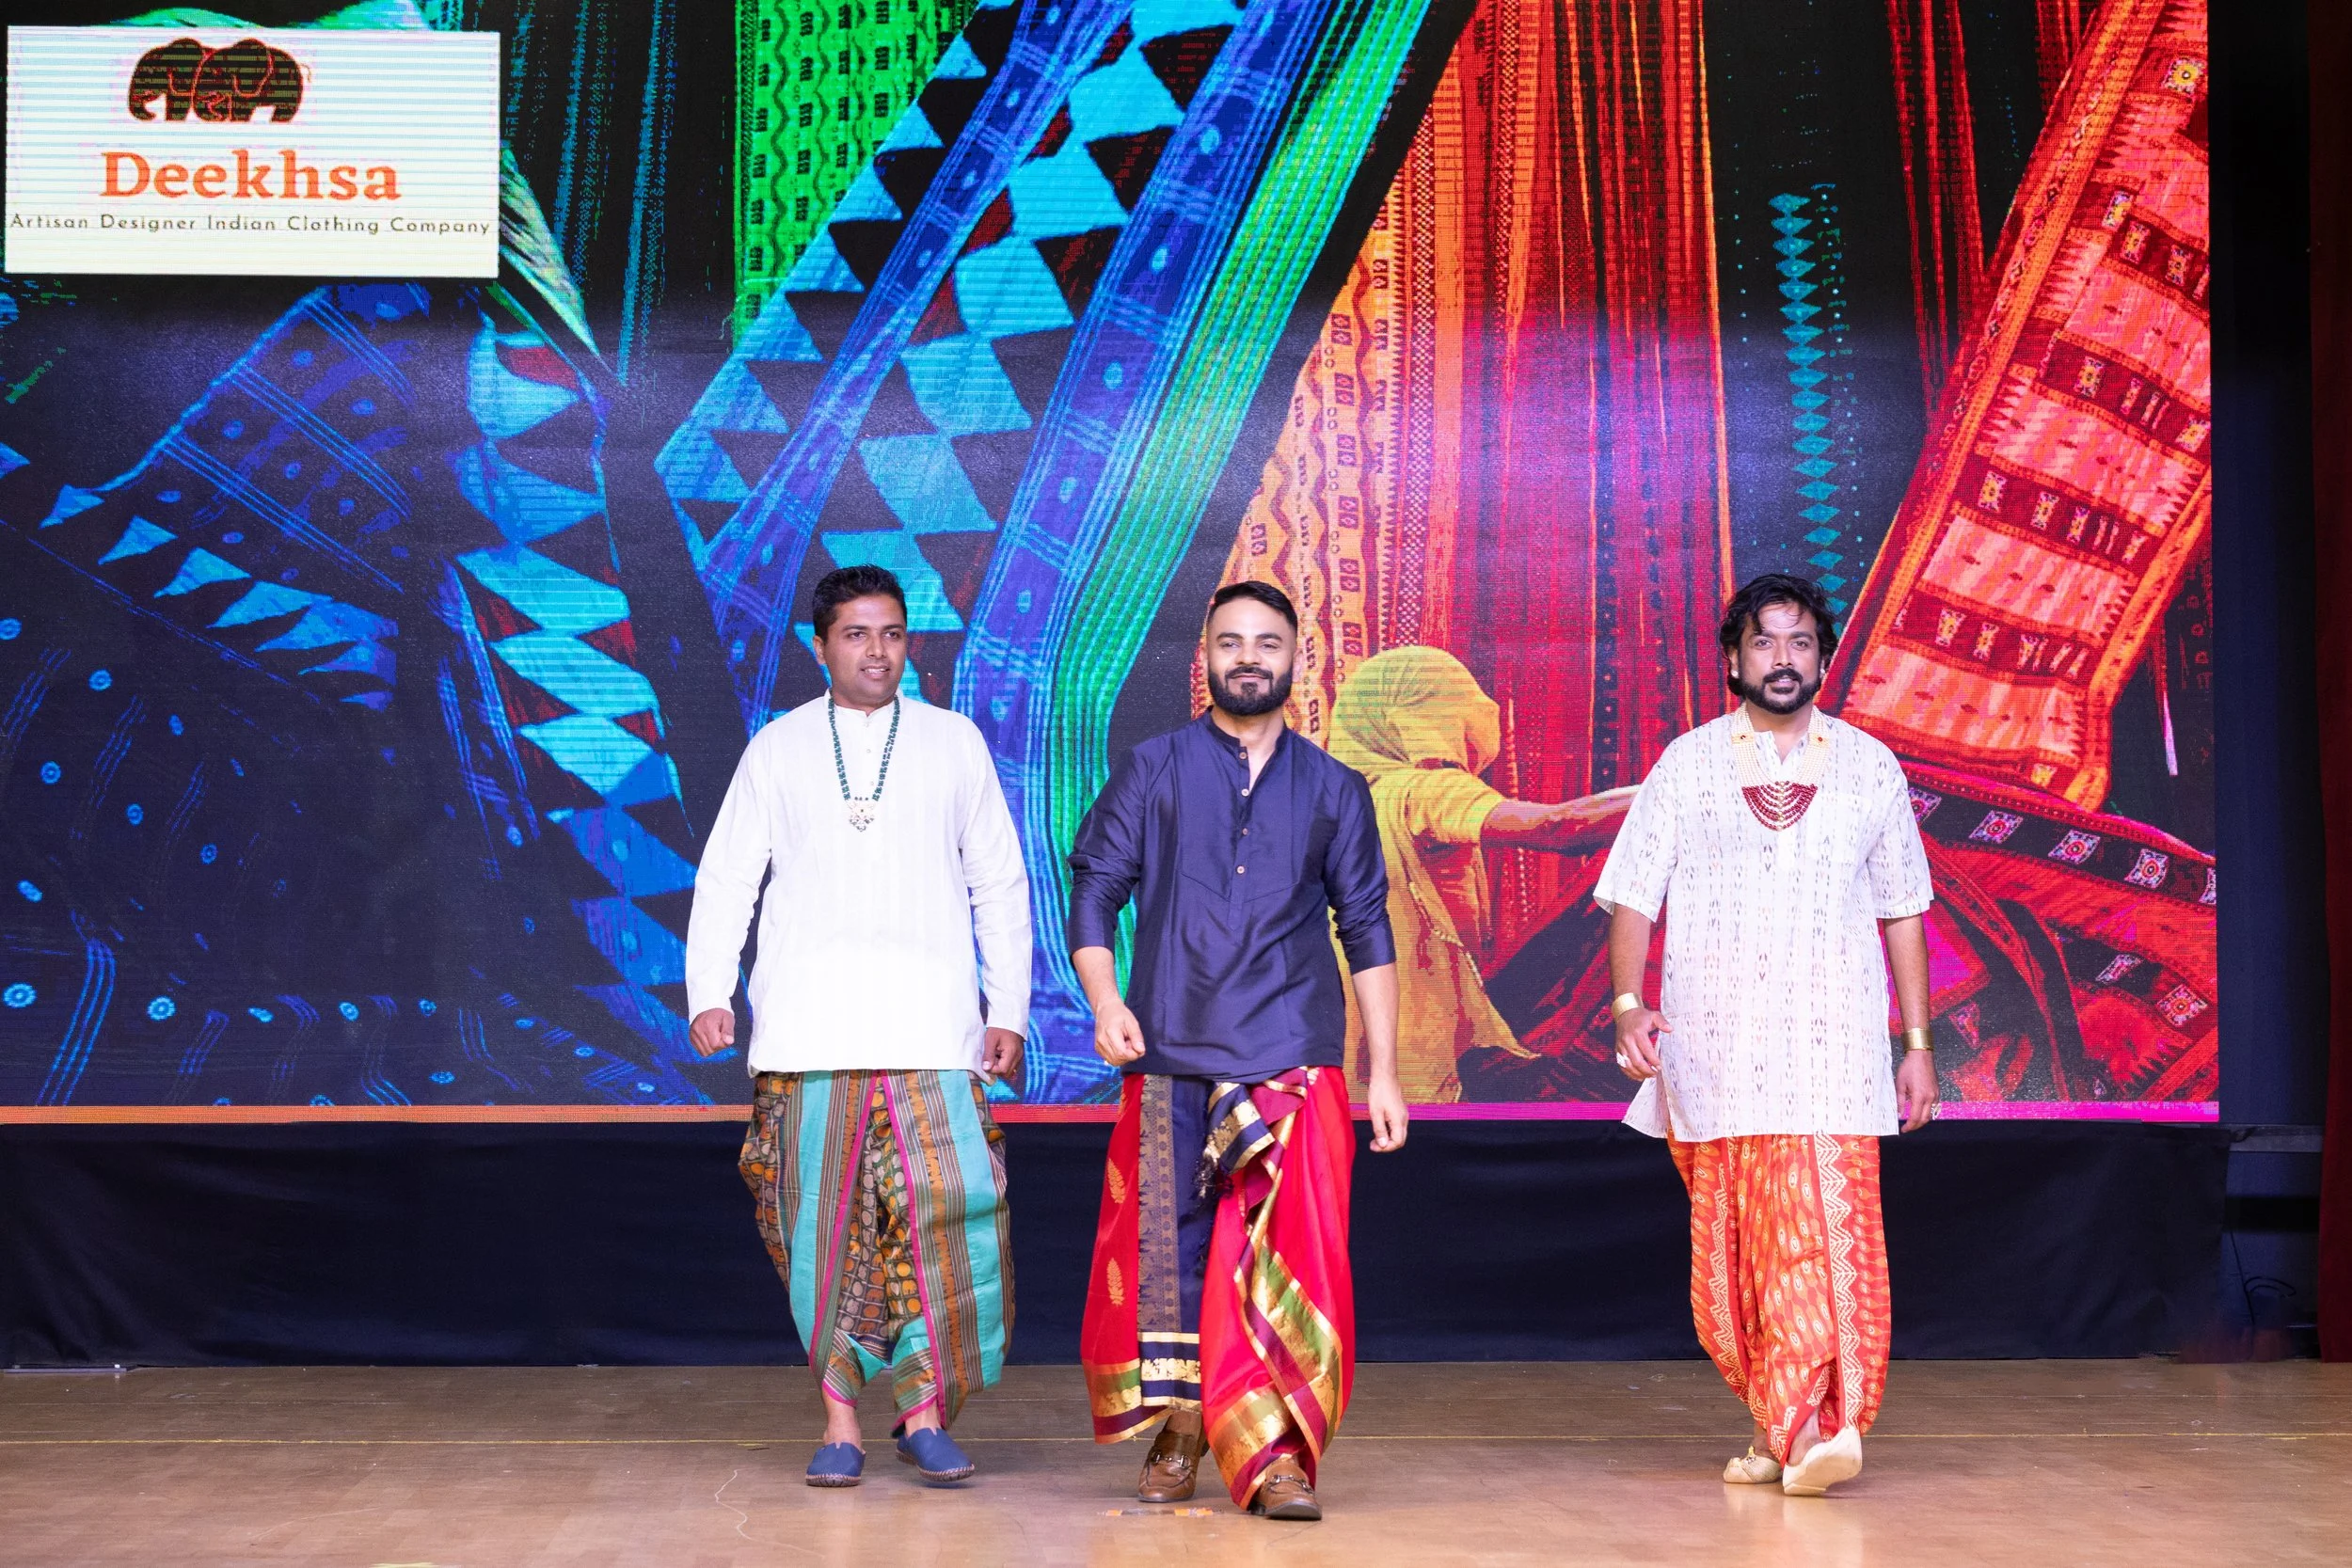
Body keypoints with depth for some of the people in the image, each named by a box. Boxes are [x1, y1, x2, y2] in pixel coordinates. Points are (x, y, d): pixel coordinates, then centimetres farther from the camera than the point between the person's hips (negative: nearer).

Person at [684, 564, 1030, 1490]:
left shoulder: (955, 743, 12)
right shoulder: (778, 749, 11)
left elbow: (1000, 884, 14)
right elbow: (726, 877, 9)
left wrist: (1010, 1010, 8)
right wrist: (709, 991, -5)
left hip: (931, 1024, 0)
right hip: (808, 1024, 0)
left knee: (954, 1206, -12)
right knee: (826, 1224, -1)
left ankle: (925, 1411, 0)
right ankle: (841, 1421, 8)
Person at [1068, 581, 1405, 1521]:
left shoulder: (1334, 790, 11)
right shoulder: (1153, 770, 8)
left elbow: (1367, 932, 12)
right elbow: (1093, 889, 5)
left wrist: (1384, 1072, 7)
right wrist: (1104, 1001, -12)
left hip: (1294, 1058, 0)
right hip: (1171, 1057, 0)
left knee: (1293, 1256, -9)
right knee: (1165, 1246, 3)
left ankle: (1276, 1453, -5)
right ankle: (1178, 1431, 20)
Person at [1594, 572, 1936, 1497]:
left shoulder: (1869, 768, 12)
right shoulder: (1686, 766, 9)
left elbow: (1902, 913, 15)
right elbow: (1633, 898, 6)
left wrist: (1918, 1045, 12)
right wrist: (1629, 1004, -9)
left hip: (1832, 1049, 0)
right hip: (1713, 1054, 0)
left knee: (1826, 1230, -14)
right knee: (1728, 1254, 2)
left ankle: (1815, 1428, -12)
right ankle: (1780, 1425, 15)